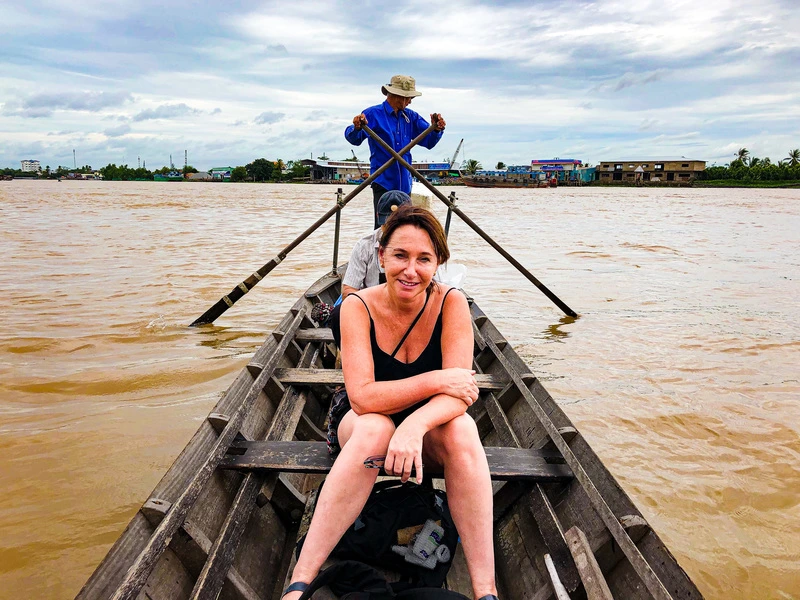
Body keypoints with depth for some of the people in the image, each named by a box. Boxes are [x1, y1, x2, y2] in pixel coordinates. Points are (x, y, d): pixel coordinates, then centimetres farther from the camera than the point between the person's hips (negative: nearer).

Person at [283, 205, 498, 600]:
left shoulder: (451, 302, -16)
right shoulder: (359, 307, -17)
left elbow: (459, 394, -25)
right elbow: (362, 396, -28)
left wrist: (415, 425, -45)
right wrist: (436, 380, -30)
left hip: (429, 430, 1)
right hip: (364, 422, -1)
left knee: (462, 429, -32)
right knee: (373, 428, -36)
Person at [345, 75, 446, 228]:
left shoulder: (410, 117, 13)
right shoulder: (373, 114, -3)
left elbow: (428, 141, 9)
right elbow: (354, 138, -14)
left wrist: (437, 129, -13)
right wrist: (356, 128, -37)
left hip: (404, 183, 6)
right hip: (383, 181, -5)